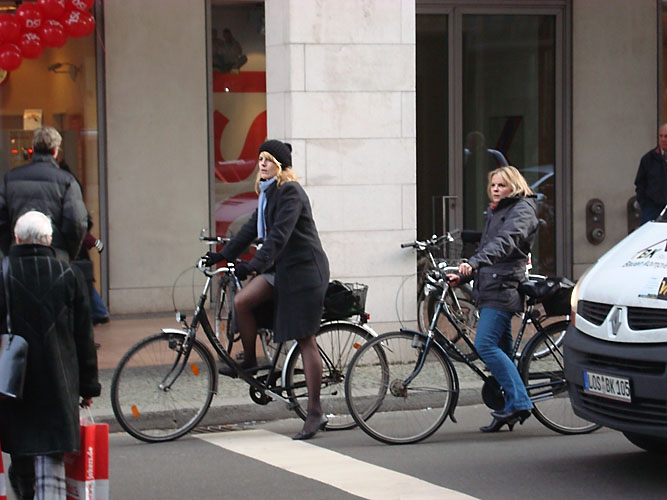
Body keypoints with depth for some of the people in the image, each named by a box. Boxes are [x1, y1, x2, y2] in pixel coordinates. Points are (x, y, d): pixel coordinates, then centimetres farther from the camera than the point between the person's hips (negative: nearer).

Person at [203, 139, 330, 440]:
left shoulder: (291, 193, -16)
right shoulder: (268, 193, 14)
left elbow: (279, 235, -26)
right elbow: (253, 228, 18)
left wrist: (254, 266, -34)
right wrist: (223, 255, 12)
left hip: (304, 270, -9)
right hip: (282, 269, 9)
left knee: (305, 340, -7)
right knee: (242, 301, -11)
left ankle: (315, 413, -4)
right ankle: (249, 362, 9)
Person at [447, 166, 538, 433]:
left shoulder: (522, 209, -5)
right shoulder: (494, 213, 23)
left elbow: (506, 241, -23)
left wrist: (474, 262, -37)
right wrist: (463, 275, 11)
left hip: (504, 287, -9)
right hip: (489, 288, 9)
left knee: (485, 344, -18)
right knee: (501, 350, 9)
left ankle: (519, 401, -15)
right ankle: (511, 410, 12)